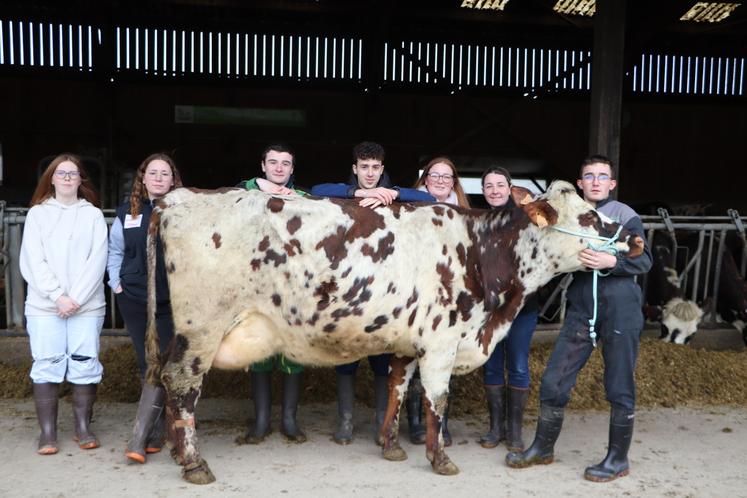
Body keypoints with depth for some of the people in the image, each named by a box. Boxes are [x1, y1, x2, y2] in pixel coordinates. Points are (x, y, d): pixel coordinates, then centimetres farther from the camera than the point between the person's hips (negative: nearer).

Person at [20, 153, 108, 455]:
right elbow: (32, 262, 1)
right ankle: (47, 432, 9)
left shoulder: (93, 215, 9)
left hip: (87, 305, 0)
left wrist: (76, 298, -11)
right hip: (44, 306, 0)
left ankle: (83, 427, 13)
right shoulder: (37, 214, 10)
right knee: (47, 366, 0)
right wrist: (58, 296, -11)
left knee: (84, 365, 1)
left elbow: (97, 261, 0)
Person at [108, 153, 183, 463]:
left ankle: (139, 440, -4)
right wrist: (116, 283, 9)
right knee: (146, 365, 11)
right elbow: (115, 251, 18)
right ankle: (155, 435, 25)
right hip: (134, 299, 3)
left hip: (171, 302, -3)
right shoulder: (127, 212, 7)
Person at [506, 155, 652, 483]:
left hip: (621, 309, -3)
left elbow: (644, 260, -6)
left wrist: (611, 261, -22)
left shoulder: (625, 215, 3)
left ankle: (618, 459, 21)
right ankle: (543, 448, 22)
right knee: (554, 380, 5)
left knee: (619, 387, 5)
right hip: (581, 310, 3)